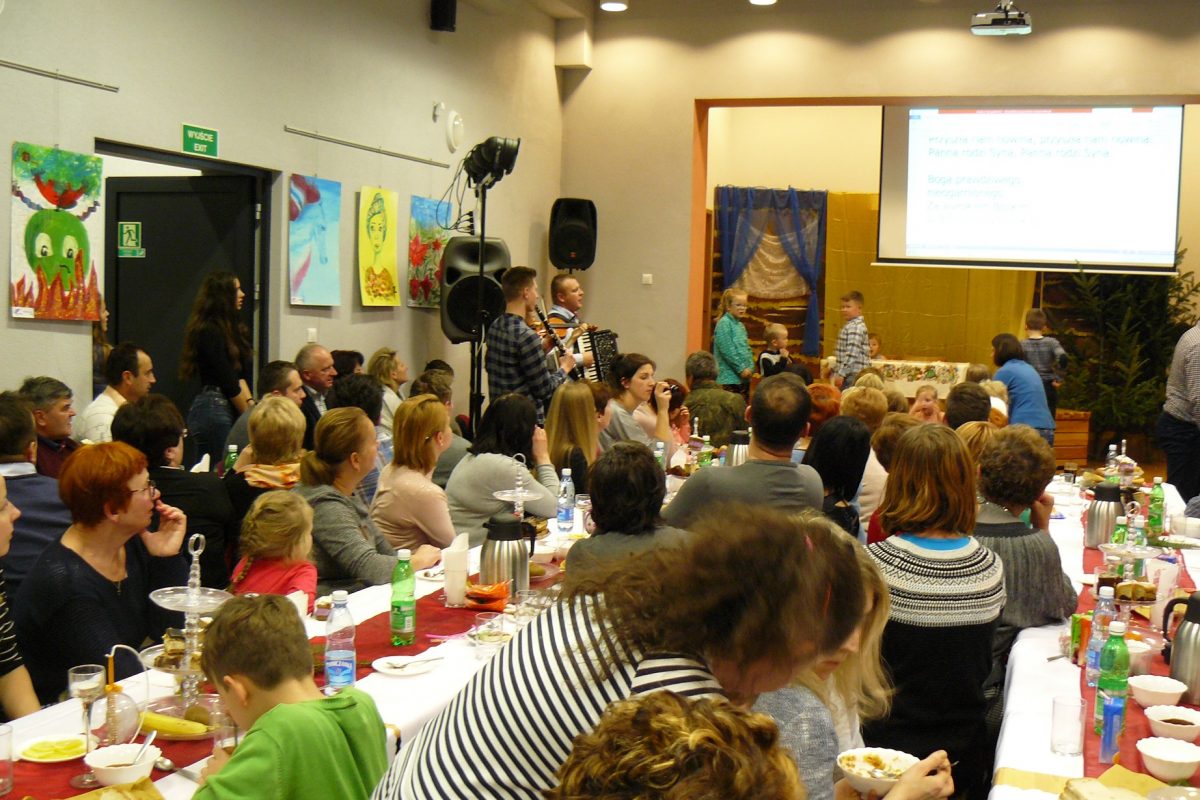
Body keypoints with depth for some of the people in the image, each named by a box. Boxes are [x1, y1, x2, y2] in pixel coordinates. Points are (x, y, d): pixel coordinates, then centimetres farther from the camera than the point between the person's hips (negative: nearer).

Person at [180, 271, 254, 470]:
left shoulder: (230, 327, 16)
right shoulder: (209, 331, -11)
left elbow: (241, 374, 10)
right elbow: (227, 382, -12)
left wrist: (250, 403, -3)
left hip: (228, 409, 9)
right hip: (213, 409, -9)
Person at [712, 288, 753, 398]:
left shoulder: (741, 325, 15)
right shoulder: (724, 323, -9)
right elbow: (727, 350, -16)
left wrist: (750, 367, 3)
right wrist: (741, 368, -15)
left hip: (744, 377, 8)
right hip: (730, 376, -8)